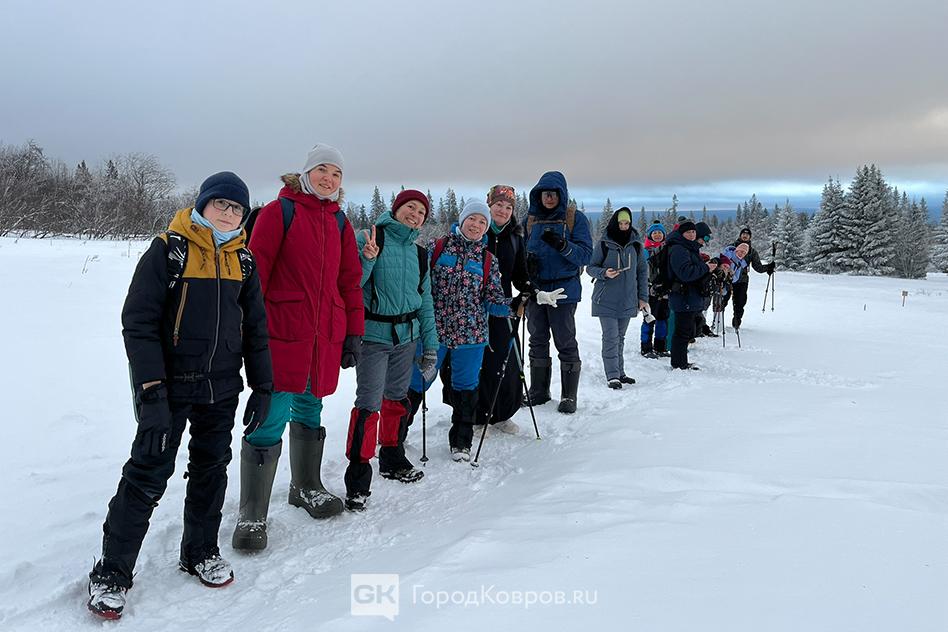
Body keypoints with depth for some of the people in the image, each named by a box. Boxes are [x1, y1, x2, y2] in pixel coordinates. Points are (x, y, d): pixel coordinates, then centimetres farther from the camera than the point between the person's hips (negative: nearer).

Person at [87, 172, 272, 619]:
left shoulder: (242, 260, 7)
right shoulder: (168, 249, -8)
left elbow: (255, 327, 13)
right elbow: (138, 322, -12)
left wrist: (262, 386, 9)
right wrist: (152, 393, -19)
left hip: (222, 388, 5)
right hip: (170, 384, -5)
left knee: (211, 469, 13)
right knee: (148, 474, -3)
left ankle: (200, 553, 32)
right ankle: (111, 573, 13)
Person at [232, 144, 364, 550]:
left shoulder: (340, 222, 14)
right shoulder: (280, 211, -2)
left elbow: (350, 280, 16)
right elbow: (256, 269, -6)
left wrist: (354, 332, 12)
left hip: (325, 337, 5)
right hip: (282, 333, -5)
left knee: (309, 412, 17)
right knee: (271, 420, -7)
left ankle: (306, 488, 37)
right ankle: (252, 515, 5)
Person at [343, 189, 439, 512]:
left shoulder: (419, 253, 12)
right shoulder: (370, 238, -6)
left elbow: (425, 301, 16)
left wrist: (430, 345, 13)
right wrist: (367, 259, -30)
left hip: (406, 336, 6)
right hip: (373, 335, -6)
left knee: (398, 398, 16)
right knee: (369, 403, -9)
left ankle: (393, 460, 35)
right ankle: (357, 480, 0)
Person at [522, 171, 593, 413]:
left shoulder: (575, 218, -3)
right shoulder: (531, 219, 10)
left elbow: (585, 254, -9)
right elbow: (523, 249, 17)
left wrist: (562, 245, -26)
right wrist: (528, 259, -7)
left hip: (563, 290, -5)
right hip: (536, 289, 5)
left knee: (566, 343, 0)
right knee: (538, 342, 12)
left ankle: (569, 396, 10)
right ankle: (538, 391, 24)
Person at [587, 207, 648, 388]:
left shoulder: (636, 245, 7)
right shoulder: (604, 244, -4)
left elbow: (642, 271, 13)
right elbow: (590, 267, 1)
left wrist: (643, 297, 8)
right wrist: (604, 273, -21)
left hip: (628, 301, 4)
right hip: (606, 300, -4)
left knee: (620, 337, 12)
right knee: (610, 338, -7)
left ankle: (619, 372, 20)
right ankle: (612, 375, -6)